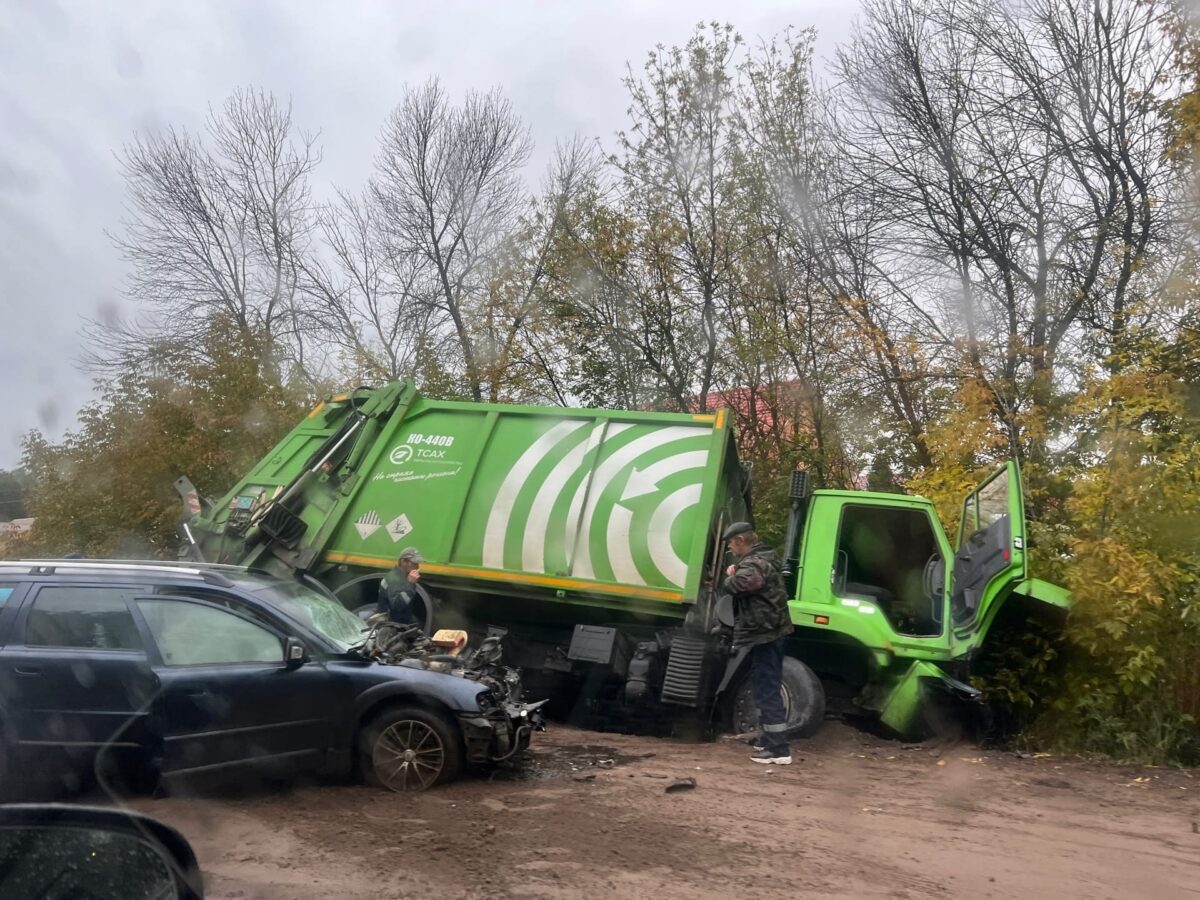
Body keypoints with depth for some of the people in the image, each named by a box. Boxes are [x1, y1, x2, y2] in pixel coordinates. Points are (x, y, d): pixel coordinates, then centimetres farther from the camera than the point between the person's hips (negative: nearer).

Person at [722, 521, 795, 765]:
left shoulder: (754, 563, -19)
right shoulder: (764, 558, 14)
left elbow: (738, 585, -36)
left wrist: (730, 577, -13)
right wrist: (737, 571, 6)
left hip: (763, 634, -11)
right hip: (771, 631, 11)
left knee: (767, 691, -8)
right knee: (766, 688, 19)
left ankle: (779, 749, -6)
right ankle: (770, 739, 30)